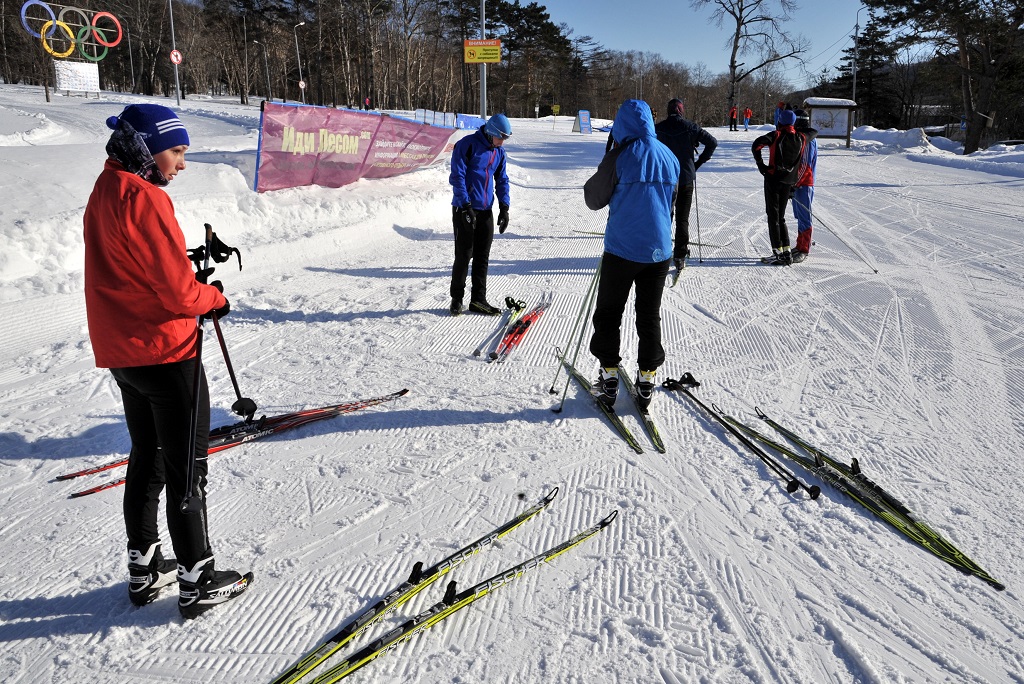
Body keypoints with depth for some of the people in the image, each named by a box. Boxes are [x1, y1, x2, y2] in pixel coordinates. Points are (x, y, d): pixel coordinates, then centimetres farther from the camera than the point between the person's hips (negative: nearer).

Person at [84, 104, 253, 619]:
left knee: (147, 456, 19)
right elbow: (178, 291, -22)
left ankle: (144, 568, 31)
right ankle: (197, 582, 13)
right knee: (187, 465, 2)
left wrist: (195, 270, 3)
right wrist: (216, 299, -4)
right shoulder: (142, 199, -20)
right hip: (165, 350, -9)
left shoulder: (104, 192, 11)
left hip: (121, 352, 9)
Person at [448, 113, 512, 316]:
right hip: (465, 209, -6)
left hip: (486, 210, 6)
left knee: (482, 256, 7)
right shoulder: (467, 145, -10)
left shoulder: (499, 151, 10)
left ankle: (478, 299, 15)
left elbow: (502, 180, 18)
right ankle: (457, 299, 11)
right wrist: (466, 206, -17)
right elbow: (457, 176, -13)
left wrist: (504, 207, 6)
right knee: (464, 255, -3)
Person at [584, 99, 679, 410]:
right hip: (659, 250, 4)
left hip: (622, 248, -4)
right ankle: (646, 379, 17)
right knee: (650, 316, 14)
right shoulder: (670, 157, 4)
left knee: (608, 314, 10)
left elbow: (594, 199, -4)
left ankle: (609, 376, 11)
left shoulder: (620, 157, -12)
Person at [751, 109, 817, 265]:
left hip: (773, 178, -5)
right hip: (789, 182, 5)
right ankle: (786, 252, 9)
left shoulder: (776, 135, -5)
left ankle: (779, 253, -6)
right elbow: (814, 133, 30)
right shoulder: (801, 138, 8)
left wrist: (761, 165, -11)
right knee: (781, 217, 15)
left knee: (773, 216, -1)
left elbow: (756, 145, -19)